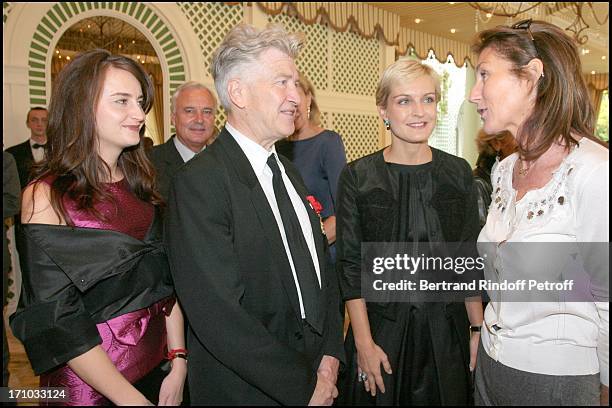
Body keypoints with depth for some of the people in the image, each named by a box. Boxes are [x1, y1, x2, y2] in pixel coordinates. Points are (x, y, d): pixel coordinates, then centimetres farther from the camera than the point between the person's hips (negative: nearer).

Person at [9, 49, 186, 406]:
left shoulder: (140, 184, 2)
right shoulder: (46, 197, -14)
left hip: (156, 368, 5)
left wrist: (179, 362, -6)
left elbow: (165, 282, 3)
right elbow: (56, 321, -16)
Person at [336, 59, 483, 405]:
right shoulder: (357, 177, -8)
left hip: (447, 328, 3)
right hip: (381, 328, -2)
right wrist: (364, 343, -10)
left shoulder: (459, 173, 0)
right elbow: (351, 265, -8)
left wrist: (478, 328, 2)